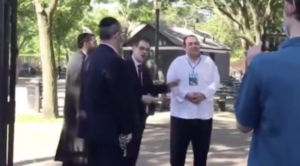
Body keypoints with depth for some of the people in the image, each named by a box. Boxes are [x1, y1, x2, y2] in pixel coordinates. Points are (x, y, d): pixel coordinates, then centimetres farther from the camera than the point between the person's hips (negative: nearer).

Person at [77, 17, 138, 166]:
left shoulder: (92, 58, 8)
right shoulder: (114, 61, -18)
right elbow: (122, 99, -17)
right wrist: (127, 128, -7)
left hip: (92, 127, 9)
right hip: (109, 129, -9)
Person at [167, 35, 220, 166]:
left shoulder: (209, 62, 7)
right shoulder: (178, 62, 5)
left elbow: (215, 82, 1)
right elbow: (171, 82, -4)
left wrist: (204, 94, -17)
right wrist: (186, 95, -17)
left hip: (203, 113, 1)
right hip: (181, 113, -1)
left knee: (201, 150, 9)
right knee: (177, 149, 1)